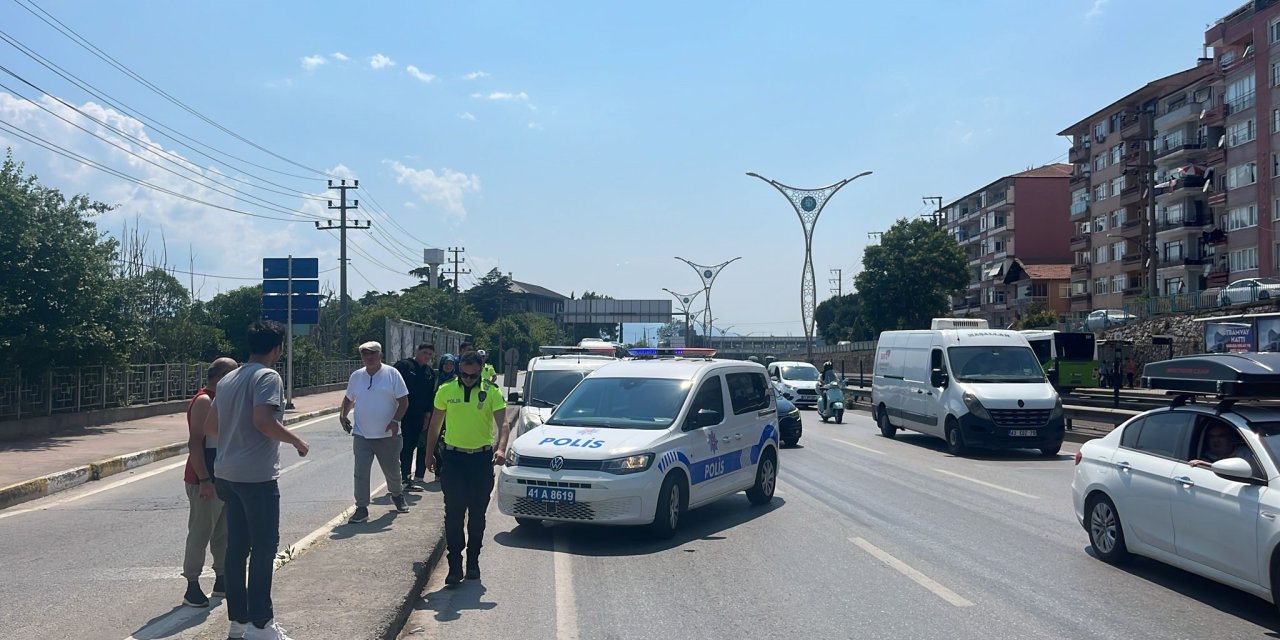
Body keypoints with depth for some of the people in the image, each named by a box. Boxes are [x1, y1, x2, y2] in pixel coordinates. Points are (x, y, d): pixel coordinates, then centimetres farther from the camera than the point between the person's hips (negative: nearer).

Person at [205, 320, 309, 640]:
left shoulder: (228, 380, 14)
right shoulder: (268, 377, -12)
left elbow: (210, 427, 19)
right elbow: (263, 421, -24)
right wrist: (297, 441, -11)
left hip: (228, 473, 8)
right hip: (257, 476, -8)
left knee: (237, 547, 12)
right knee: (264, 547, -1)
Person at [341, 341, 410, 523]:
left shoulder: (392, 374, -6)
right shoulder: (356, 376, 4)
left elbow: (403, 400, -6)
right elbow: (348, 399, 19)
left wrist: (395, 420, -18)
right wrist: (343, 414, 2)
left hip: (388, 435, -2)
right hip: (361, 435, 2)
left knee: (392, 471, 15)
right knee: (361, 473, -3)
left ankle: (398, 496, 41)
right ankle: (361, 508, 5)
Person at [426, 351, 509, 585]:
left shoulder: (492, 393, -3)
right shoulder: (446, 391, 2)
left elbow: (503, 423, -12)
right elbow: (435, 424, 12)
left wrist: (501, 449, -29)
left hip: (482, 458, 0)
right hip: (454, 458, 0)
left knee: (477, 514, 9)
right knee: (453, 513, -5)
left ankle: (473, 561, 22)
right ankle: (454, 565, -1)